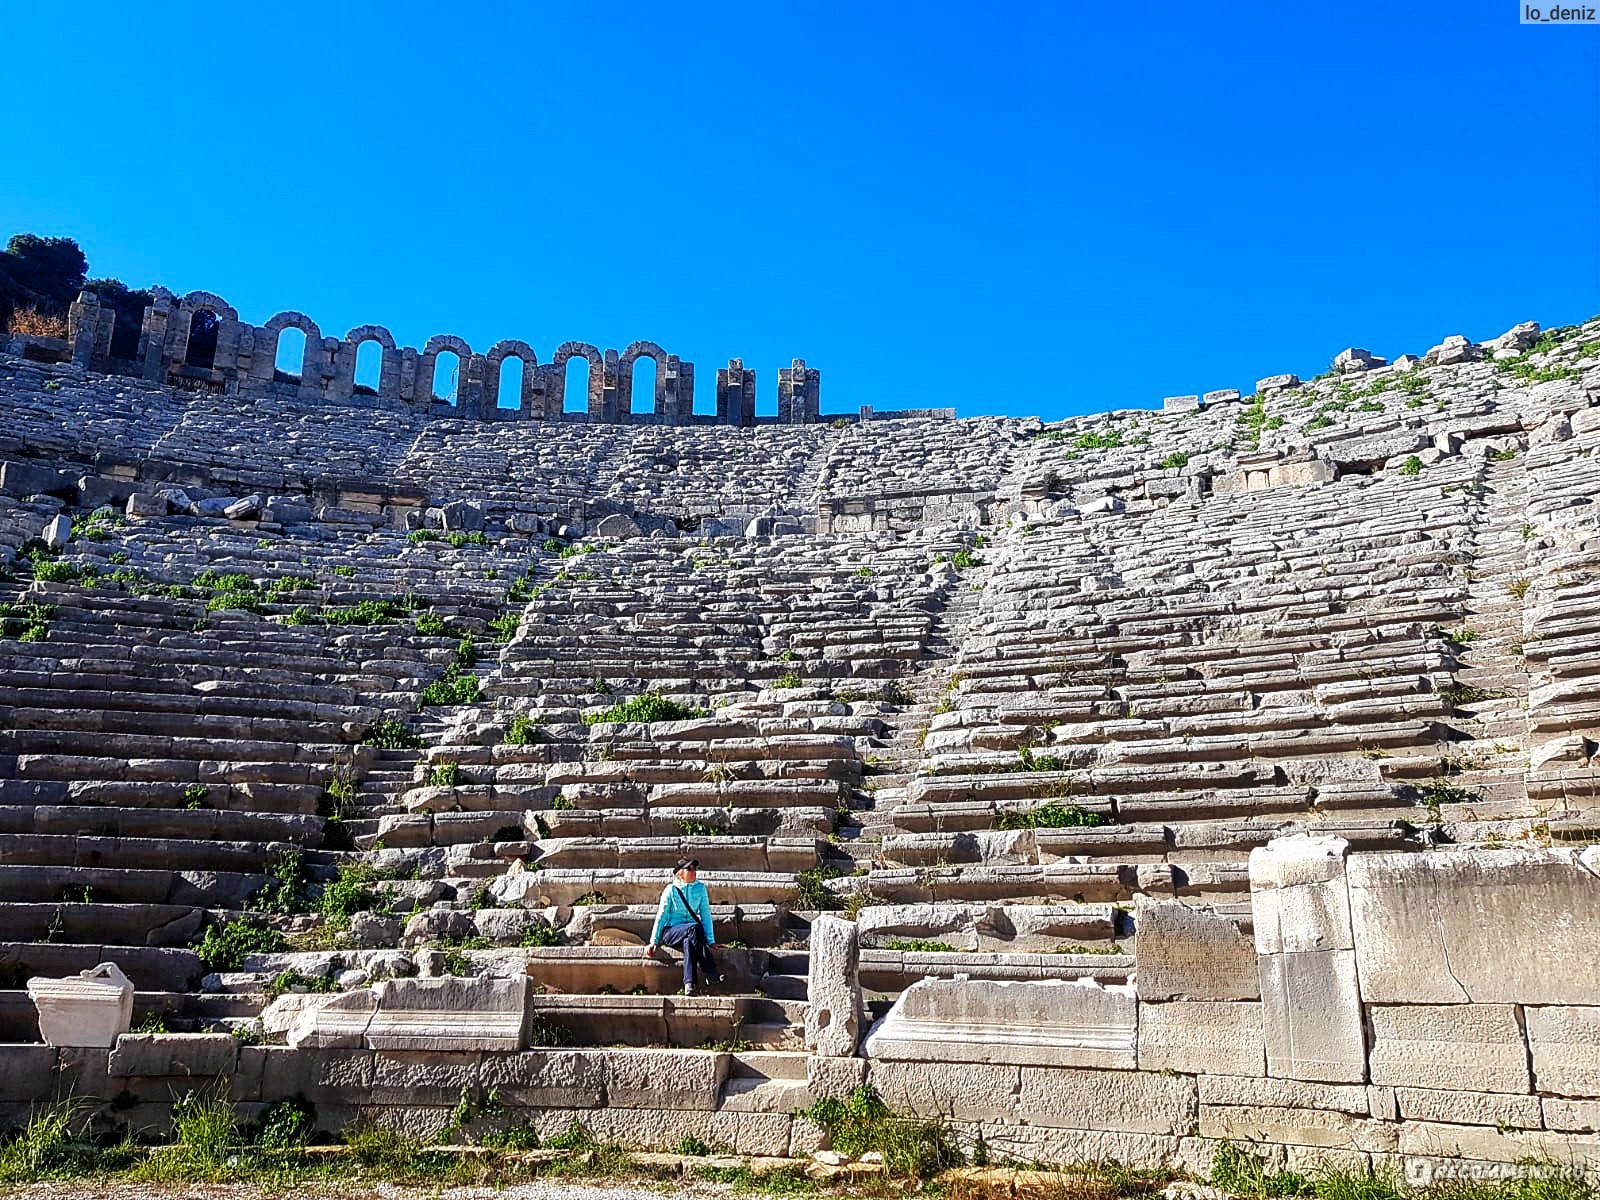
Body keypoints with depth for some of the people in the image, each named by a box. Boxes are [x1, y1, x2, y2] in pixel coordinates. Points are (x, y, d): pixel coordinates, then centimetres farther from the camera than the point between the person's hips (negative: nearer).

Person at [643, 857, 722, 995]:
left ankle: (689, 984, -43)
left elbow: (705, 915, 2)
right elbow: (661, 916, -3)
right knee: (694, 927, -34)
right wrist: (653, 942, -4)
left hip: (689, 933, 2)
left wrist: (711, 941, -2)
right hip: (670, 932, -2)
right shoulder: (671, 890, -4)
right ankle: (709, 971, -37)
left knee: (689, 941, -36)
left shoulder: (700, 888, 3)